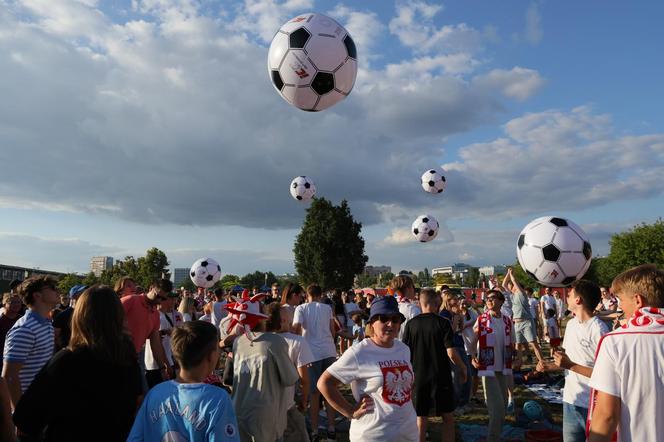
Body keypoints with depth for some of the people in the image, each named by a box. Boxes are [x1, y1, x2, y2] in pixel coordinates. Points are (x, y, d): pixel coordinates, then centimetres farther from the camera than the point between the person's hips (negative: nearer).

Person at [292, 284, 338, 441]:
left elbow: (296, 329, -12)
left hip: (313, 353, -2)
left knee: (314, 392, 7)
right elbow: (332, 330, 10)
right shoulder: (327, 308, 9)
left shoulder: (301, 308, 1)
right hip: (329, 351, 2)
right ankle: (331, 428, 18)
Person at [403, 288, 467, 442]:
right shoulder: (443, 323, -10)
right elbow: (451, 353, -15)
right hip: (441, 377, -2)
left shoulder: (411, 324, -3)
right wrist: (463, 368, 2)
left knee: (420, 418, 10)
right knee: (448, 417, 13)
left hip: (418, 377, 2)